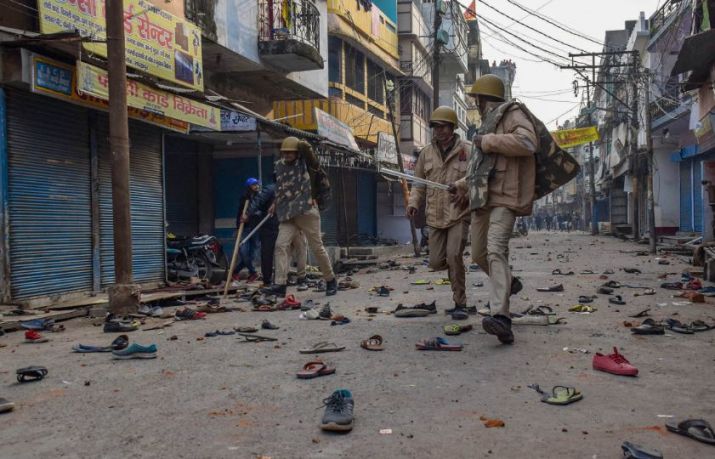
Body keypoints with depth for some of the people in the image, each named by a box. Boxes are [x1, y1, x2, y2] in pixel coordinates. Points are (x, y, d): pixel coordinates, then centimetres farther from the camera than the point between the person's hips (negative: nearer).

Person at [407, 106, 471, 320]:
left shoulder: (467, 150, -4)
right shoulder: (426, 153, 7)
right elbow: (419, 183, 13)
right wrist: (413, 203, -2)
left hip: (460, 214, -4)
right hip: (436, 216, 4)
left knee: (453, 255, -19)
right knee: (436, 262, 4)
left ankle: (460, 303, -4)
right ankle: (455, 268, 41)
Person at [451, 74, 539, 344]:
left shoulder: (512, 114, -3)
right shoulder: (489, 123, 22)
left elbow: (527, 142, -23)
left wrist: (488, 141, -16)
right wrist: (463, 185, 30)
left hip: (505, 198, -9)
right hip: (482, 199, 9)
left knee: (496, 250, -25)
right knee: (479, 254, 16)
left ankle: (501, 317, -35)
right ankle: (508, 285, 42)